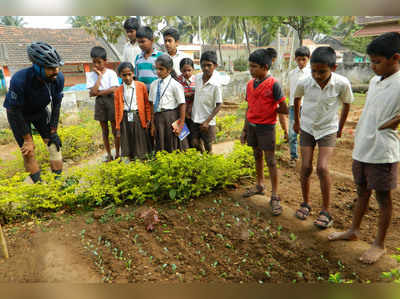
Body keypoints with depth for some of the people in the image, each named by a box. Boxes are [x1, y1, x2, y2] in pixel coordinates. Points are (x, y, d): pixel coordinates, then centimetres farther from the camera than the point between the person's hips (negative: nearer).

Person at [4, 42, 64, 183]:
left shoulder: (58, 78, -27)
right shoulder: (20, 80, -38)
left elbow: (56, 105, -12)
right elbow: (15, 112, -26)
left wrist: (53, 132, -9)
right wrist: (27, 139, -19)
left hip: (39, 111, 4)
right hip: (19, 113, -3)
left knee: (54, 143, -4)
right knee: (28, 152, -5)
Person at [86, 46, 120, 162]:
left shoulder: (111, 73, -3)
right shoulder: (91, 75, 2)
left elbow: (113, 89, -15)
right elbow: (93, 91, -12)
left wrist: (98, 92, -13)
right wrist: (99, 75, -10)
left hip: (110, 100, -3)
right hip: (99, 102, 3)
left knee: (115, 129, 2)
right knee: (104, 130, 9)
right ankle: (109, 154, 18)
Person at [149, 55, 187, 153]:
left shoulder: (175, 85, -8)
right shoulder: (154, 84, 8)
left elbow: (182, 105, -9)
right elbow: (152, 105, 9)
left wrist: (180, 125, -10)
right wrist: (153, 124, 7)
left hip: (171, 118, -5)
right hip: (158, 118, 5)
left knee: (173, 149, 4)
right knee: (160, 149, 13)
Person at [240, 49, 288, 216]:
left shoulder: (273, 84, -14)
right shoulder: (250, 84, 5)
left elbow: (284, 109, -12)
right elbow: (249, 108, 11)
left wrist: (268, 110, 0)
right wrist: (244, 130, 10)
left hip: (266, 127, -6)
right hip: (251, 125, 6)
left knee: (270, 160, -2)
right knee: (257, 156, 17)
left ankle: (274, 197, 7)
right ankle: (260, 186, 35)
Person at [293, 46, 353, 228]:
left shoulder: (342, 84, -19)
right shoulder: (304, 83, -16)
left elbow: (346, 104, 0)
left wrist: (340, 128, 10)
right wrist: (297, 121, 16)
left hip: (328, 131, -1)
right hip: (307, 129, 2)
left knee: (322, 167, -14)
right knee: (306, 168, -2)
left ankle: (326, 211, 1)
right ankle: (306, 203, 19)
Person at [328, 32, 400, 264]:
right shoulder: (374, 81, 8)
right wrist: (360, 138, 13)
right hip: (362, 149, 7)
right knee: (362, 192, 20)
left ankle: (380, 244, 24)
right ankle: (354, 231, 36)